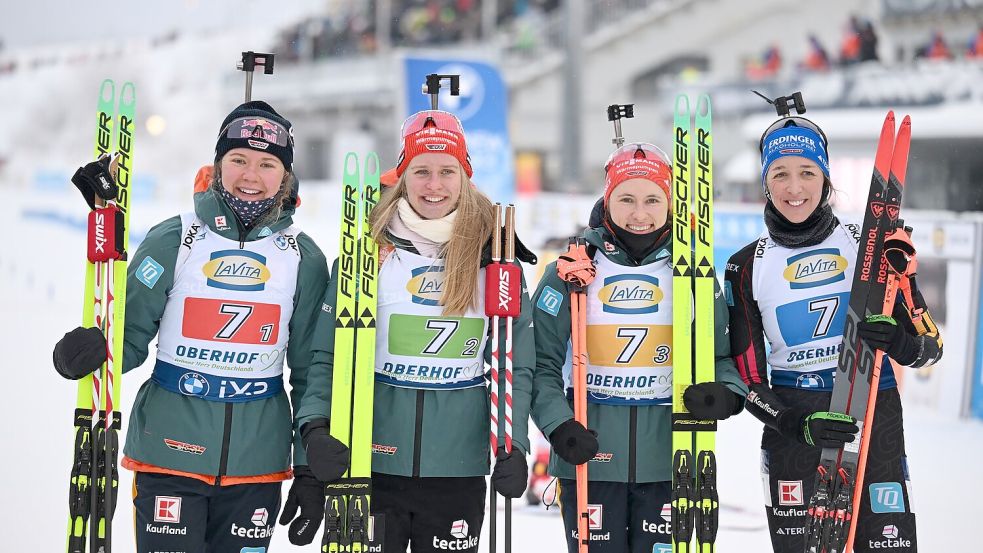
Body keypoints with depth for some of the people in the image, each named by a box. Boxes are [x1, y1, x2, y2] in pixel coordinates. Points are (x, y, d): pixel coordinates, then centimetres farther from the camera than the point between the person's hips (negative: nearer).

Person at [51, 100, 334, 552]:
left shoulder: (304, 259, 3)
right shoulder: (173, 240, -2)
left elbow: (313, 368, 6)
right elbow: (131, 335, -2)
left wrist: (312, 468, 2)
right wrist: (93, 349, -25)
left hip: (257, 463, 2)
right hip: (170, 453, -2)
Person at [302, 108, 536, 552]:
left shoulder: (492, 254, 3)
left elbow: (516, 366, 5)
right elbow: (326, 353, 1)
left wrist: (514, 445, -6)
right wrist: (318, 427, -13)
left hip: (459, 470, 1)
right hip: (370, 464, -1)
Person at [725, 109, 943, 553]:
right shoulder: (748, 267, 4)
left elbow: (931, 345, 5)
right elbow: (748, 379, 3)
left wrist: (897, 341, -18)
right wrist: (799, 424, -15)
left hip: (874, 419, -1)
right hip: (790, 428, 1)